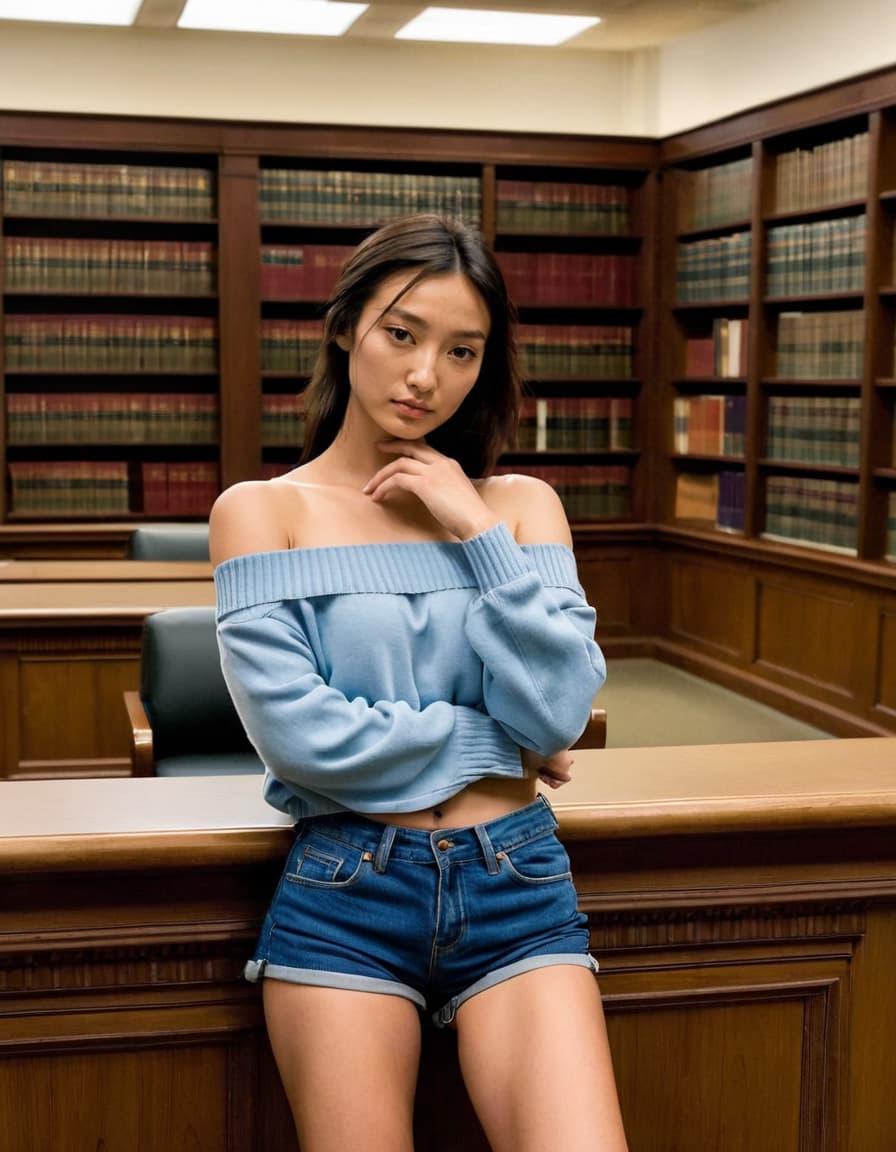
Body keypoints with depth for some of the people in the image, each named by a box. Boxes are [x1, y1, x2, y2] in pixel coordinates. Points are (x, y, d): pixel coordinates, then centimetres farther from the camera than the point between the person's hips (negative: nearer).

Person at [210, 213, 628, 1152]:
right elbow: (299, 734, -11)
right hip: (344, 894, -1)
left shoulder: (521, 504, 7)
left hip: (517, 885, 2)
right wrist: (492, 741, -2)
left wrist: (480, 535, -8)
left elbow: (559, 715, -4)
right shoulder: (261, 511, -1)